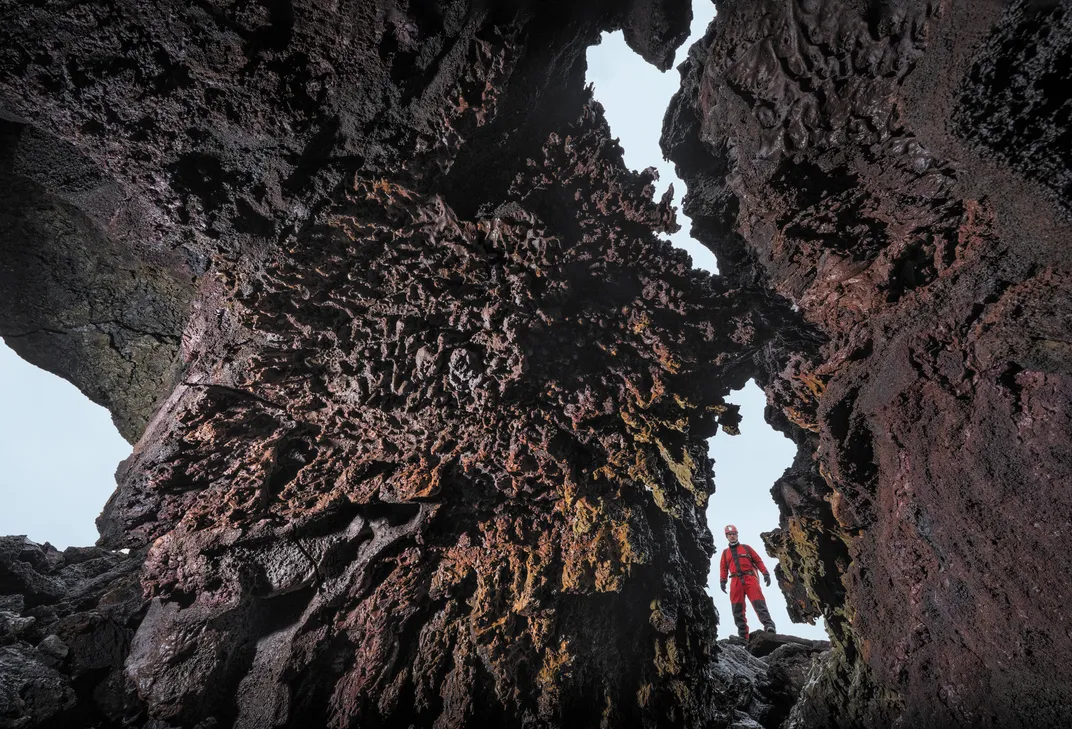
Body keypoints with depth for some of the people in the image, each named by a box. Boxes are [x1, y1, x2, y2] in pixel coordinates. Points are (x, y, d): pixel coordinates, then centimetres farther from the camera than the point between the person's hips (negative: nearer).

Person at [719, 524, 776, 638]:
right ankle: (743, 634, -4)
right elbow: (723, 568, 17)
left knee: (758, 603, -18)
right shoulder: (725, 552, 22)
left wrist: (765, 573, 0)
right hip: (736, 581, 2)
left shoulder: (746, 548, 19)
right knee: (737, 609, -4)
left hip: (750, 578, -2)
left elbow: (758, 561, 14)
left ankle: (768, 625, -26)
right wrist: (722, 580, 1)